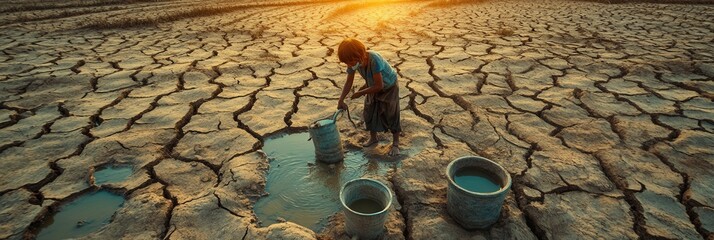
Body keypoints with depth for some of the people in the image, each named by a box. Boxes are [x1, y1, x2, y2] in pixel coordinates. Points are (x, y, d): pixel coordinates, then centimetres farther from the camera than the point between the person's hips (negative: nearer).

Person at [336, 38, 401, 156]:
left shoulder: (374, 60, -41)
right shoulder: (354, 61, -22)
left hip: (389, 87, -6)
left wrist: (361, 92, -25)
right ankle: (373, 138, 32)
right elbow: (349, 82, -12)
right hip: (374, 87, 6)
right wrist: (341, 100, -19)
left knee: (391, 115, -1)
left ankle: (395, 143, 15)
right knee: (369, 113, 10)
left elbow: (379, 85, -34)